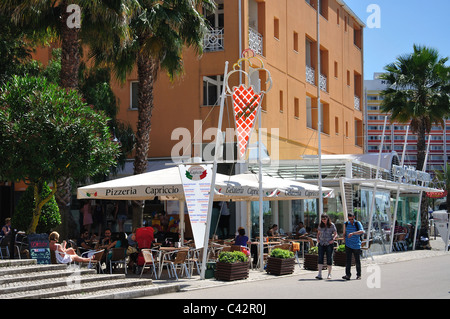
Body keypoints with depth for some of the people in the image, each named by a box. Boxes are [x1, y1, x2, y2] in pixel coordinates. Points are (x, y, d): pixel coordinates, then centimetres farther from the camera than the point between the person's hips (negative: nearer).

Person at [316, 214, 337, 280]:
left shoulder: (332, 225, -1)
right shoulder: (320, 225, 9)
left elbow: (335, 234, 2)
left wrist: (333, 240, -15)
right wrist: (318, 239, 4)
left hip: (329, 244, -3)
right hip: (321, 244, 3)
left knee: (329, 259, 1)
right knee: (320, 258, -7)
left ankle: (329, 274, 10)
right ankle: (319, 274, -10)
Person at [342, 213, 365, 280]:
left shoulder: (358, 223, -5)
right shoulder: (346, 224, 6)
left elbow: (362, 231, -23)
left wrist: (353, 233, -35)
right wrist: (345, 241, 4)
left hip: (356, 245, -2)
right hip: (348, 246, 2)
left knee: (357, 261, 5)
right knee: (348, 260, -9)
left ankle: (358, 275, 18)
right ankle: (347, 275, -11)